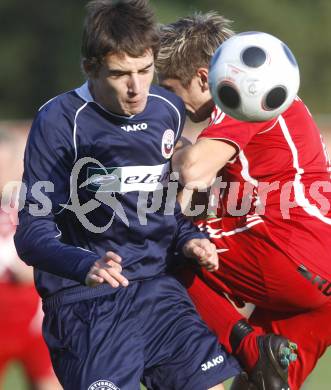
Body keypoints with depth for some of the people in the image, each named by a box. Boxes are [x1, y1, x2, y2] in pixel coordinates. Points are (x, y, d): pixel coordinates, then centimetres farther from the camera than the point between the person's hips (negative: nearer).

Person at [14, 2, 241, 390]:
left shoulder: (168, 111, 8)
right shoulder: (60, 121, -9)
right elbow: (33, 232, -12)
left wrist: (186, 238, 4)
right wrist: (85, 266, -30)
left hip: (155, 284, 5)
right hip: (82, 296, -5)